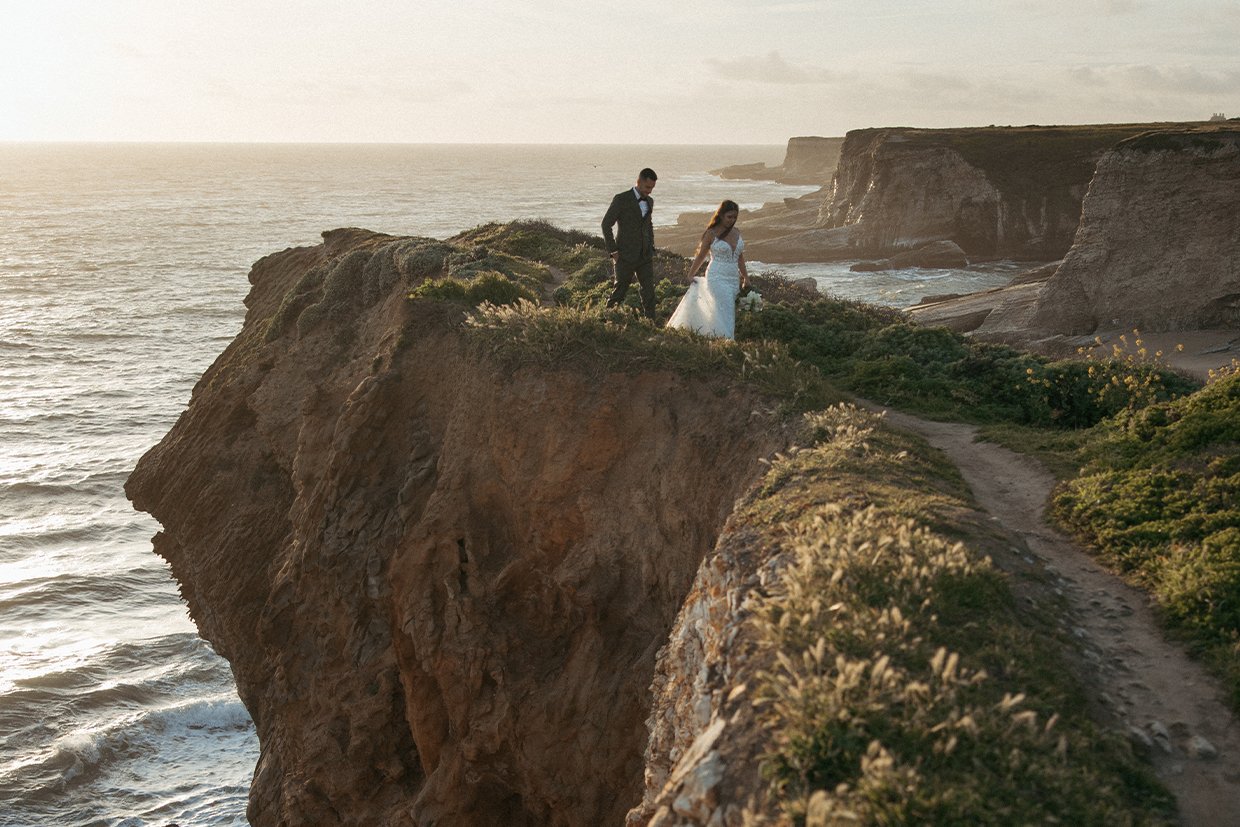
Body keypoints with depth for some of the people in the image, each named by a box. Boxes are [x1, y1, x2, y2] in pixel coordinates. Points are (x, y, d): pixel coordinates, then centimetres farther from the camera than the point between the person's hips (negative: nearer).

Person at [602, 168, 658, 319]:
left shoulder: (649, 201, 11)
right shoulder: (621, 199, -9)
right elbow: (606, 224, -8)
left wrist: (651, 249, 15)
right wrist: (613, 250, -11)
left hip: (645, 256, 5)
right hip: (626, 256, -5)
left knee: (649, 292, 1)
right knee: (620, 290, 1)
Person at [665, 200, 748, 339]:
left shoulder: (736, 232, 10)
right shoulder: (711, 233, -5)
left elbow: (740, 257, 16)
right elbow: (701, 256, 5)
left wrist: (746, 277, 14)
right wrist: (690, 275, 12)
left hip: (734, 279, 6)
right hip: (717, 278, -6)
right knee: (726, 312, -16)